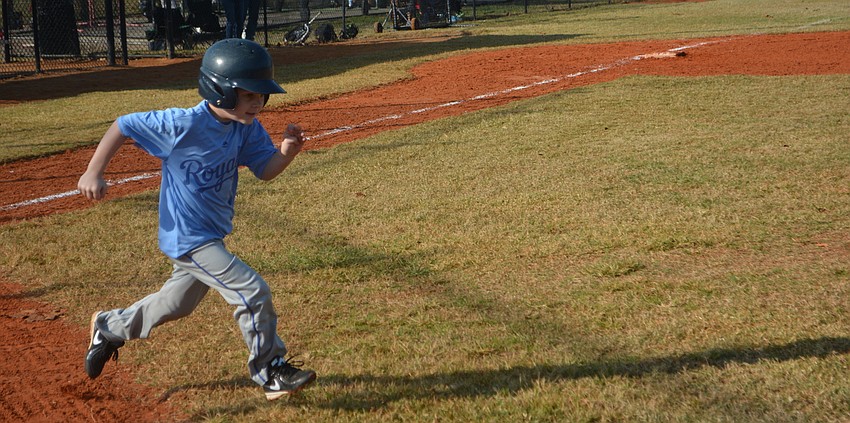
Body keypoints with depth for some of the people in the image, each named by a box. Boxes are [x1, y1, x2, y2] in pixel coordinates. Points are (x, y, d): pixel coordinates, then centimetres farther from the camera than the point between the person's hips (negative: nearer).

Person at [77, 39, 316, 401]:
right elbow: (123, 125, -16)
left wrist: (286, 152, -24)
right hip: (188, 236, -8)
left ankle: (109, 327, 49)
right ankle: (270, 373, 3)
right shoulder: (183, 125, -24)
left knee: (177, 304, 26)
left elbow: (265, 170, -3)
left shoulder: (246, 127, -5)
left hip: (211, 234, 8)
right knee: (253, 293, -14)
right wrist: (94, 173, -20)